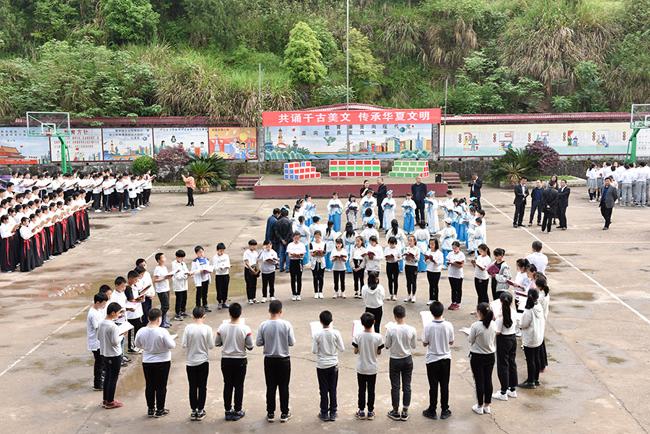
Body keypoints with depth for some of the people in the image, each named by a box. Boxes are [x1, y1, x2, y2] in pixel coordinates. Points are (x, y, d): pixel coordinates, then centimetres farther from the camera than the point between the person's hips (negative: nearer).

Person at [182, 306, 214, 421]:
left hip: (191, 362, 1)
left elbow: (184, 345, -8)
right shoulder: (207, 329, -12)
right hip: (203, 361, -1)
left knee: (192, 387, 11)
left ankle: (193, 411, 18)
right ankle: (200, 411, 14)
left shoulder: (188, 328, -9)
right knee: (202, 387, 10)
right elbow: (211, 346, -9)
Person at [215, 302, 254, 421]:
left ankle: (228, 411, 20)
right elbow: (250, 347, -11)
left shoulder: (222, 328, -11)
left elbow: (217, 343, -1)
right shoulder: (245, 329, -16)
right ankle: (237, 412, 16)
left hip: (226, 360, 2)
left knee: (227, 386, 13)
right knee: (239, 386, 10)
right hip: (240, 361, -1)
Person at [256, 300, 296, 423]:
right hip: (284, 360, -1)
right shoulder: (287, 325, -14)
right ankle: (284, 414, 16)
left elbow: (258, 343, -6)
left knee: (270, 387, 11)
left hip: (269, 360, 1)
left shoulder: (263, 325, -11)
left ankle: (270, 414, 18)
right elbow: (292, 343, -9)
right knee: (284, 387, 10)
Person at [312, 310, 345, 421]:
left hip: (321, 365, -1)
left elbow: (314, 351, -12)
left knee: (323, 389, 9)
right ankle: (333, 413, 18)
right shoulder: (336, 333, -11)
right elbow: (342, 349, -7)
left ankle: (324, 413, 15)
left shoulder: (317, 334, -15)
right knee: (333, 389, 11)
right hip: (333, 364, 1)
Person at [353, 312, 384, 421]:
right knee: (371, 390, 12)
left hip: (361, 368, 0)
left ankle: (361, 412, 20)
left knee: (361, 389, 12)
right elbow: (379, 352, -6)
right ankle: (370, 412, 21)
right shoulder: (378, 337, -16)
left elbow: (356, 351, -8)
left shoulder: (358, 336, -16)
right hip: (373, 368, 0)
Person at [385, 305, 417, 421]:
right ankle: (405, 412, 21)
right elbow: (414, 346, -1)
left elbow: (387, 346, -9)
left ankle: (395, 412, 20)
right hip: (408, 360, 2)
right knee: (407, 386, 12)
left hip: (395, 361, -2)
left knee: (395, 387, 10)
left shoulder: (390, 329, -20)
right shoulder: (412, 330, -14)